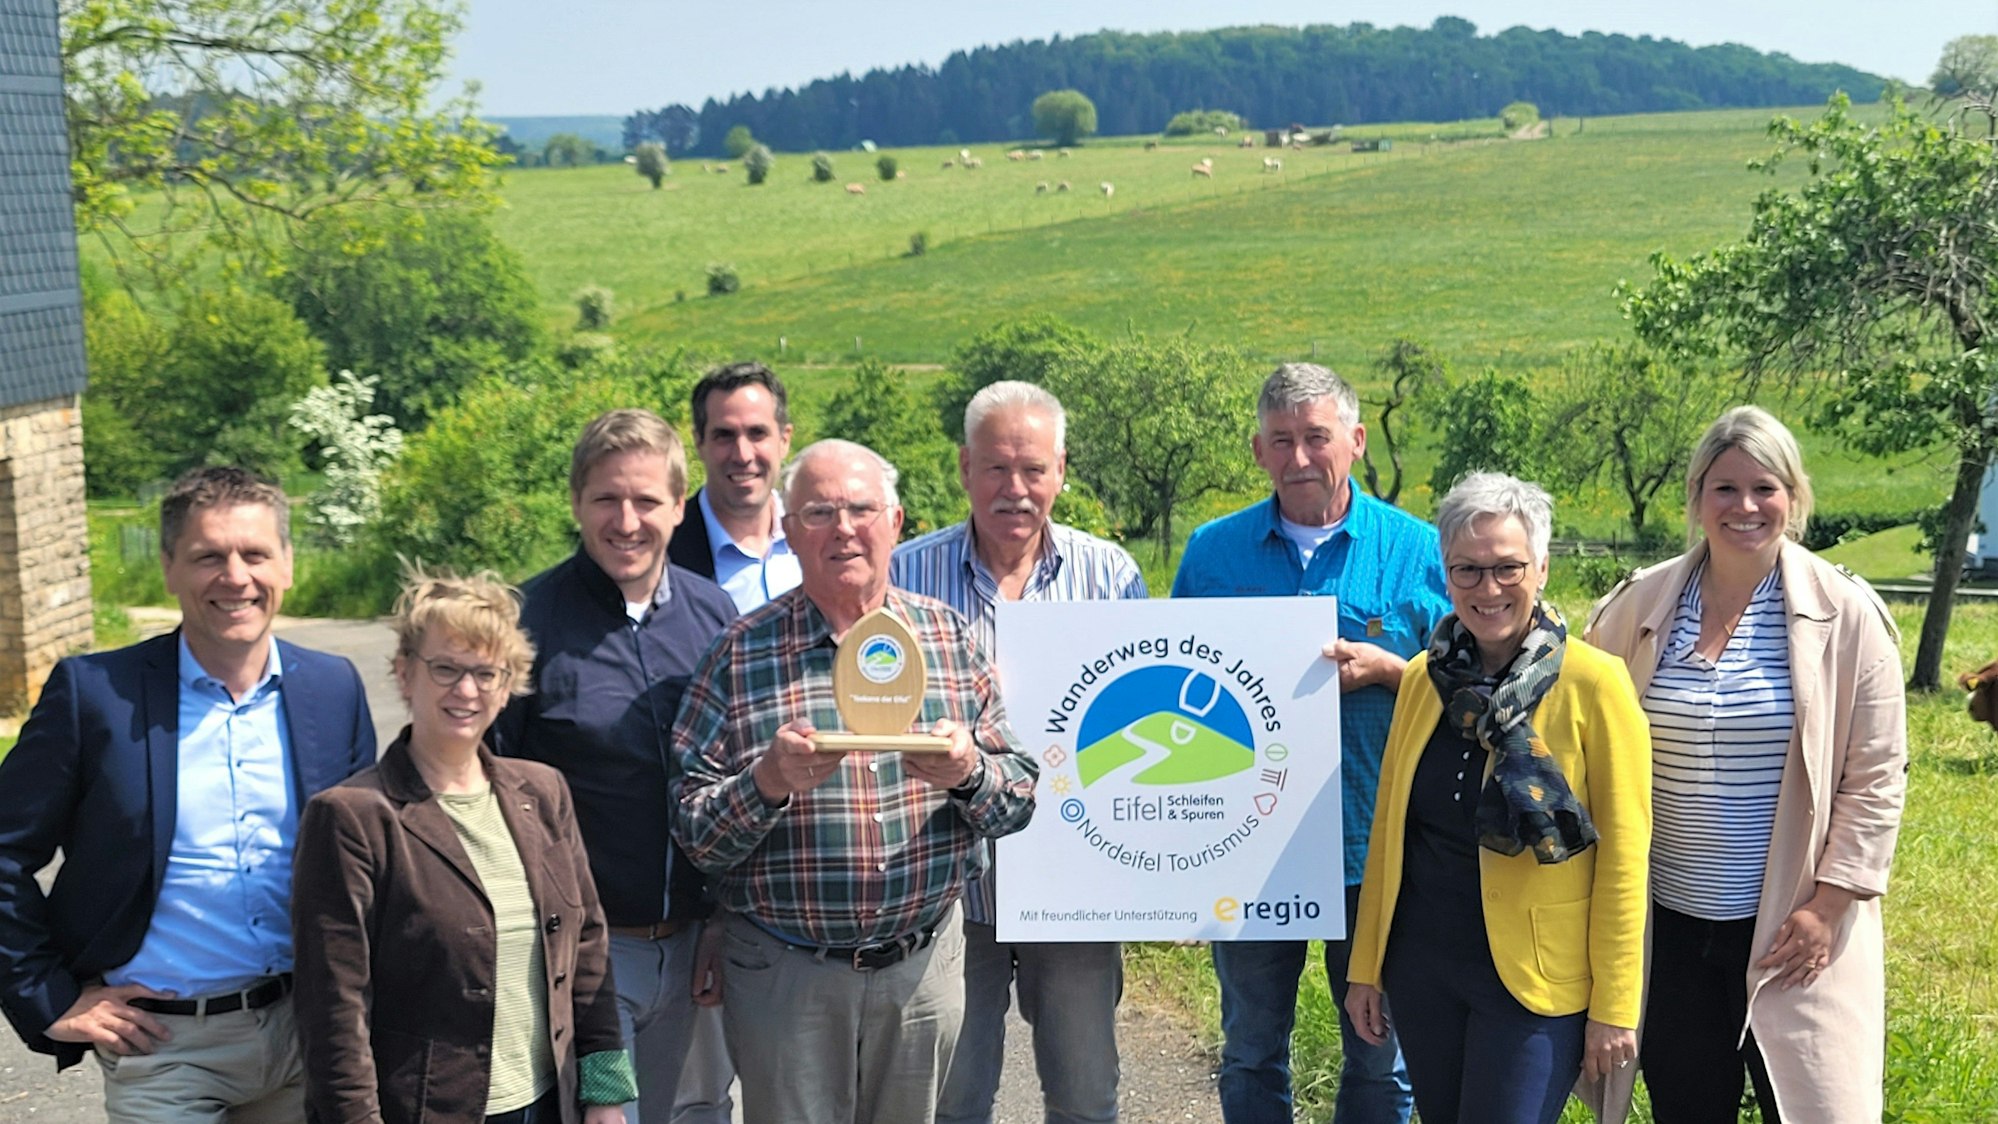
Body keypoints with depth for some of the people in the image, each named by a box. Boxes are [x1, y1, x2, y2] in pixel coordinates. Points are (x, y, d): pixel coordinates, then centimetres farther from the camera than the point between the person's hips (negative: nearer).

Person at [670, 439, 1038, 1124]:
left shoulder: (949, 637, 4)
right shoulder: (741, 654, -4)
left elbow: (1021, 799, 4)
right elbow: (691, 831, -6)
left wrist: (968, 771, -17)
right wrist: (768, 783, -24)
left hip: (923, 965, 2)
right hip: (783, 972, -2)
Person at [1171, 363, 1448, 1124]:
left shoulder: (1418, 552, -2)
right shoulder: (1212, 553, 4)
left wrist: (1384, 669, -16)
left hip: (1376, 843, -1)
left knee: (1379, 1056, 11)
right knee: (1251, 1055, 14)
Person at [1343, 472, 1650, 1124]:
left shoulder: (1593, 684, -10)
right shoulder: (1425, 677, 5)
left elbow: (1623, 855, -10)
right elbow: (1389, 828, 10)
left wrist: (1615, 1008, -10)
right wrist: (1365, 966, 11)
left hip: (1535, 979, -5)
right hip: (1421, 969, 5)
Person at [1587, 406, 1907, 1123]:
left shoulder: (1845, 614, -5)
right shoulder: (1639, 607, 2)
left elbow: (1875, 776, -3)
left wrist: (1827, 905, -8)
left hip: (1791, 932, -2)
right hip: (1669, 926, 3)